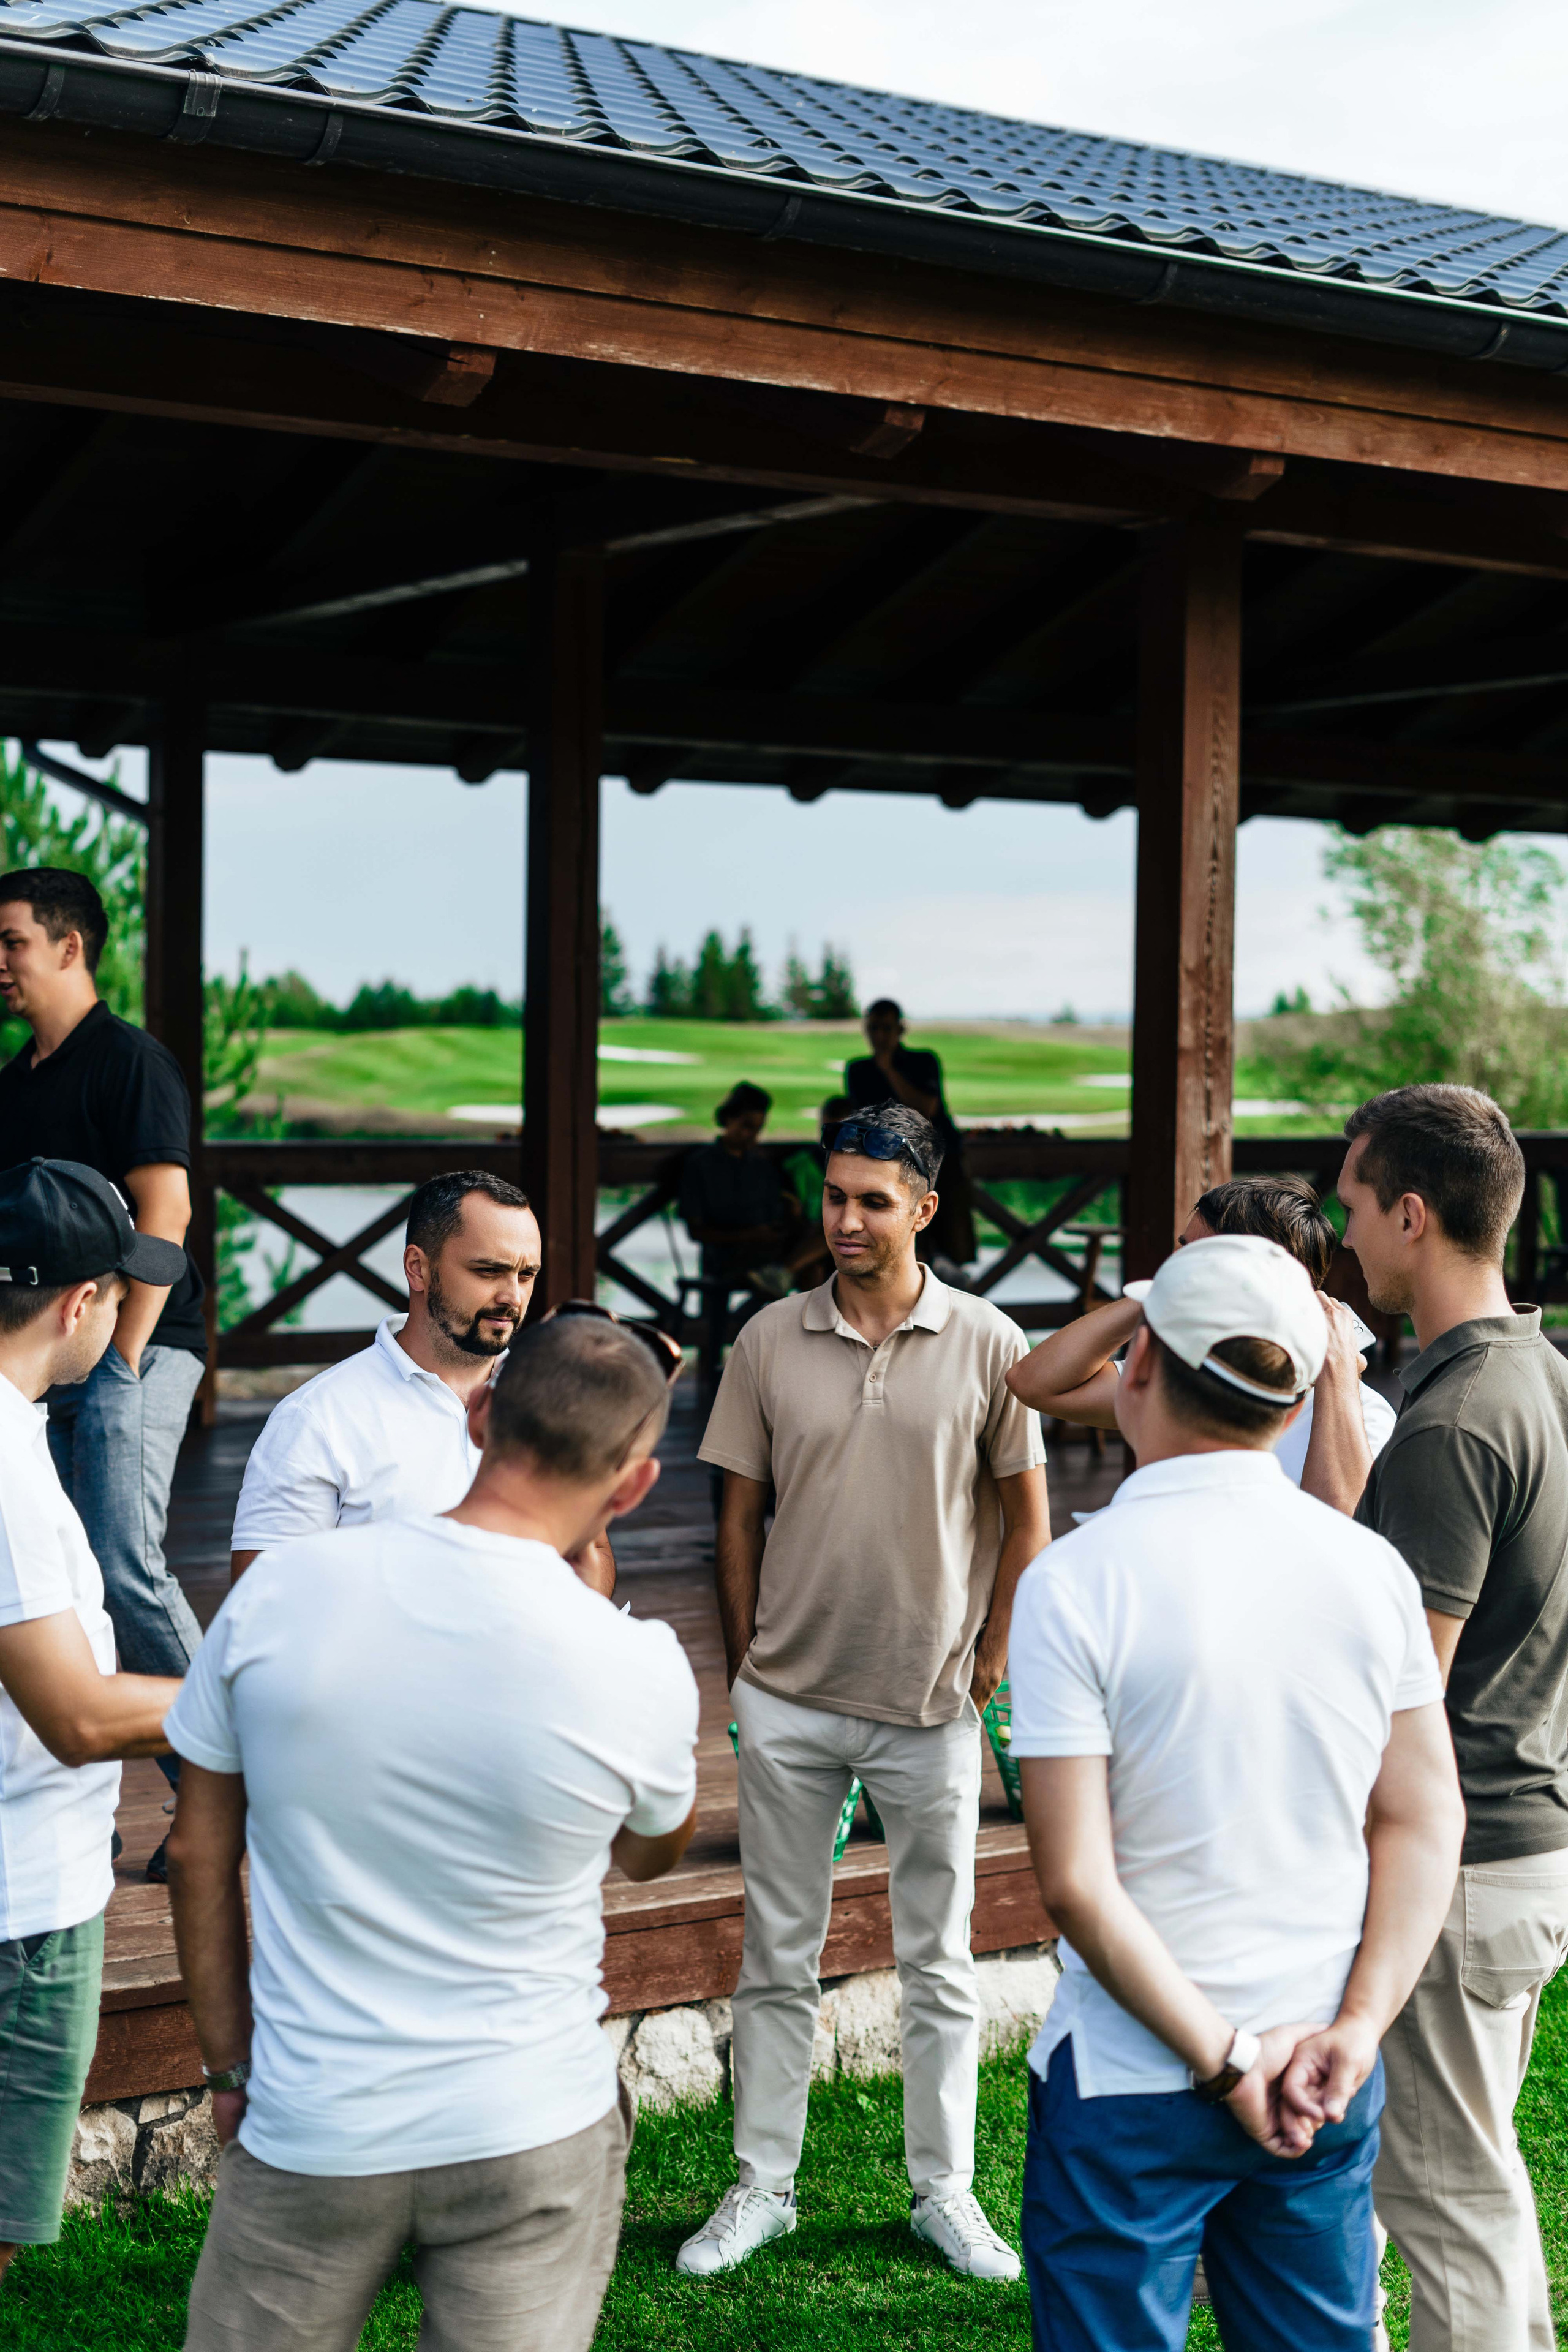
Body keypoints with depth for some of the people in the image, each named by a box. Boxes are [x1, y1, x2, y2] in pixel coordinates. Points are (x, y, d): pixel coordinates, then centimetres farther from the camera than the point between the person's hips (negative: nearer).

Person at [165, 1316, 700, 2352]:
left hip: (310, 2137, 2)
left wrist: (231, 2065, 13)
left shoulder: (278, 1589, -11)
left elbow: (198, 1853, 0)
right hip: (532, 2137, -1)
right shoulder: (640, 1670, -15)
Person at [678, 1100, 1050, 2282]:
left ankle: (946, 2192, 24)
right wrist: (746, 1664, 5)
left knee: (939, 1962, 10)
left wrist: (993, 1657, 1)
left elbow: (1025, 1514, 4)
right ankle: (763, 2186, 23)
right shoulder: (770, 1341, -1)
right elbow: (740, 1515, 6)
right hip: (789, 1699, 1)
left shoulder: (989, 1344, -5)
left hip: (931, 1705, -1)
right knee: (778, 1956, 10)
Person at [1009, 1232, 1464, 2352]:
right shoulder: (1373, 1567, -2)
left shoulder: (1076, 1581, -16)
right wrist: (1356, 2028, -4)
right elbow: (1426, 1821, 0)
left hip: (1132, 2084, -4)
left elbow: (1078, 1885, -18)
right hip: (1329, 2090, 4)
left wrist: (1224, 2062, -11)